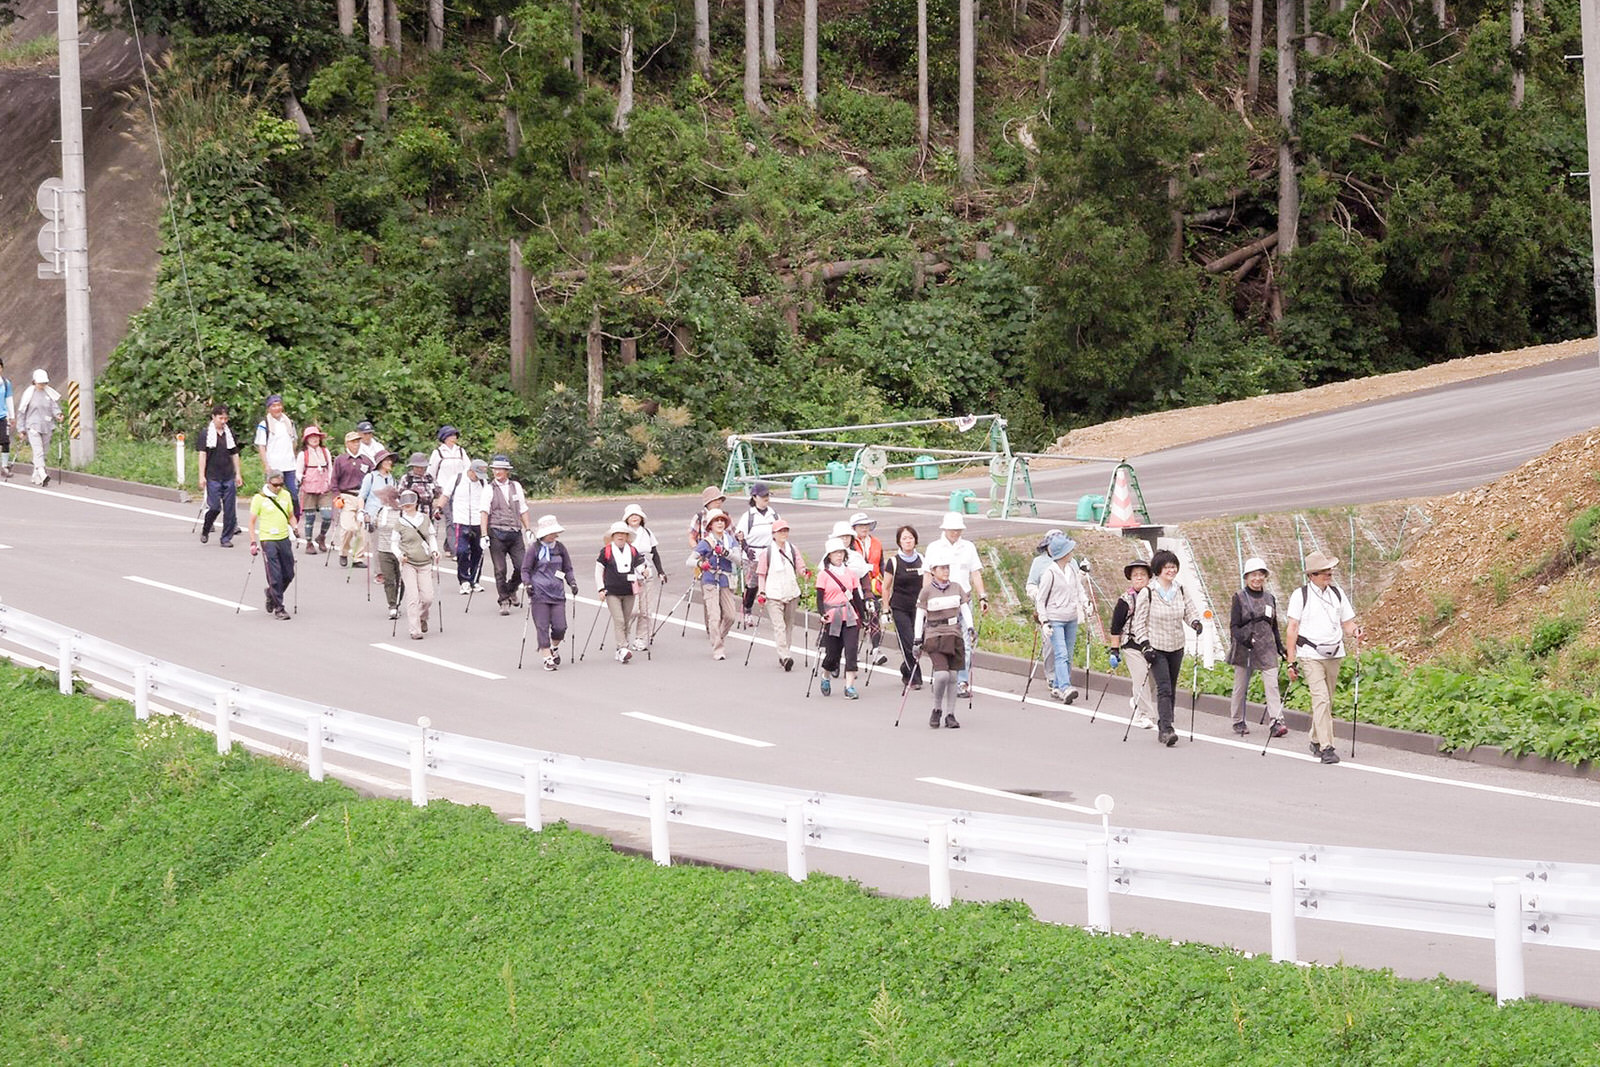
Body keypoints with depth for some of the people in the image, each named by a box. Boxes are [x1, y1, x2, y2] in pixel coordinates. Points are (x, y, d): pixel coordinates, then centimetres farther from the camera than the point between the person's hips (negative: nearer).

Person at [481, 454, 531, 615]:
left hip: (515, 533, 3)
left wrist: (528, 530, 11)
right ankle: (504, 602, 9)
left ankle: (511, 590, 25)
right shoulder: (490, 489, 1)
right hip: (497, 533, -3)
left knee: (522, 567, -3)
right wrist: (484, 535, -14)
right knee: (500, 570, -1)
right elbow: (484, 512, -5)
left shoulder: (516, 486, 11)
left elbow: (523, 510, 16)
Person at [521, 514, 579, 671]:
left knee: (560, 627, -2)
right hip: (539, 594, -3)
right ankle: (547, 658, 4)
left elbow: (567, 568, 17)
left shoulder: (560, 547, 9)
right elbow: (525, 569, 1)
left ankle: (554, 648, 28)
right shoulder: (534, 549, -3)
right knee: (542, 627, -4)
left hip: (557, 593, 3)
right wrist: (528, 584, -15)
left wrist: (572, 583, 2)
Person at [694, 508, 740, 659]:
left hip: (726, 582, 4)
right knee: (714, 617, -11)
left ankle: (720, 640, 31)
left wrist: (723, 551, -26)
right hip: (710, 582, -4)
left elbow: (737, 556, -9)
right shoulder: (705, 543, -4)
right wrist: (700, 564, -31)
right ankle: (717, 650, -7)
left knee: (729, 616, 6)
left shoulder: (730, 541, 7)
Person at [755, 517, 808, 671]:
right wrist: (761, 592, -5)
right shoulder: (767, 552, -2)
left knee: (789, 625, 11)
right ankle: (785, 656, -23)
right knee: (779, 626, -15)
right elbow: (761, 574, 2)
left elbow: (800, 567, 9)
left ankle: (783, 656, 22)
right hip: (773, 594, -4)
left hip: (791, 594, 4)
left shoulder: (793, 550, 7)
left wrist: (805, 571, -15)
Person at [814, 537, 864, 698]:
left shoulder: (851, 573, 10)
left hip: (850, 618, 2)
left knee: (851, 651, -10)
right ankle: (825, 678, 31)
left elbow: (857, 597, 14)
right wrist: (822, 614, -19)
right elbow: (819, 598, -4)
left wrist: (862, 617, 12)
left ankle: (850, 687, -9)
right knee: (832, 653, 1)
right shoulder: (823, 575, 0)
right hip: (831, 618, -2)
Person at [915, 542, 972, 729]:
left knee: (952, 676, 3)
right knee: (942, 675, -18)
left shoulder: (956, 588, 7)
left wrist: (970, 626, -10)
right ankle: (936, 710, 3)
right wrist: (917, 640, -1)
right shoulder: (927, 591, -3)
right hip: (934, 636, -4)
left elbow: (965, 609, 8)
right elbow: (920, 616, 0)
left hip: (954, 636, 4)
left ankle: (950, 715, 10)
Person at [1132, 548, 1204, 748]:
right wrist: (1145, 644, -12)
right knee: (1164, 689, -15)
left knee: (1171, 690, 9)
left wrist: (1195, 622, -15)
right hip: (1157, 647, -5)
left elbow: (1190, 610, 9)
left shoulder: (1181, 591, 4)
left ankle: (1163, 728, 20)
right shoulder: (1148, 593, -8)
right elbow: (1139, 621, -5)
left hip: (1176, 647, 5)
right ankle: (1166, 729, -21)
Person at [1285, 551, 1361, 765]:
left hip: (1334, 655, 5)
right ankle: (1326, 748, -19)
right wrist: (1292, 661, -7)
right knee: (1321, 699, -15)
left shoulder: (1337, 593, 12)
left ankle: (1316, 741, 28)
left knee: (1327, 701, 10)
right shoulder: (1300, 595, -2)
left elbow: (1347, 623, 17)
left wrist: (1354, 631, -8)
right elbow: (1292, 630, -2)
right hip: (1311, 655, -5)